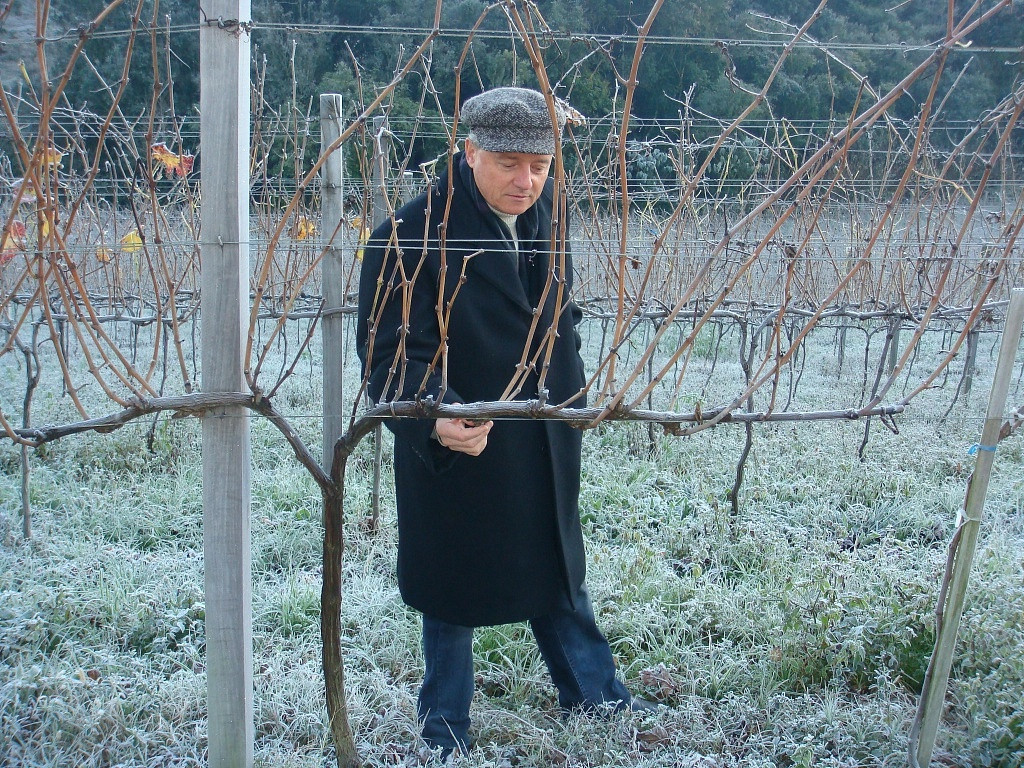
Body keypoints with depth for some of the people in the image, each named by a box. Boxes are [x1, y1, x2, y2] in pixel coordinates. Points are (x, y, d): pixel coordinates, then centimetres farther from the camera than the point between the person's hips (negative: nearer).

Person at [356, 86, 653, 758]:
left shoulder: (546, 219, 2)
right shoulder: (413, 235, -21)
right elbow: (390, 351, -24)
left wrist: (572, 393, 21)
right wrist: (433, 418, -41)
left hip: (546, 451, 6)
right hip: (456, 454, -6)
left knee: (561, 575, 23)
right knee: (454, 597, 11)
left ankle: (593, 693, 44)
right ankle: (446, 729, 32)